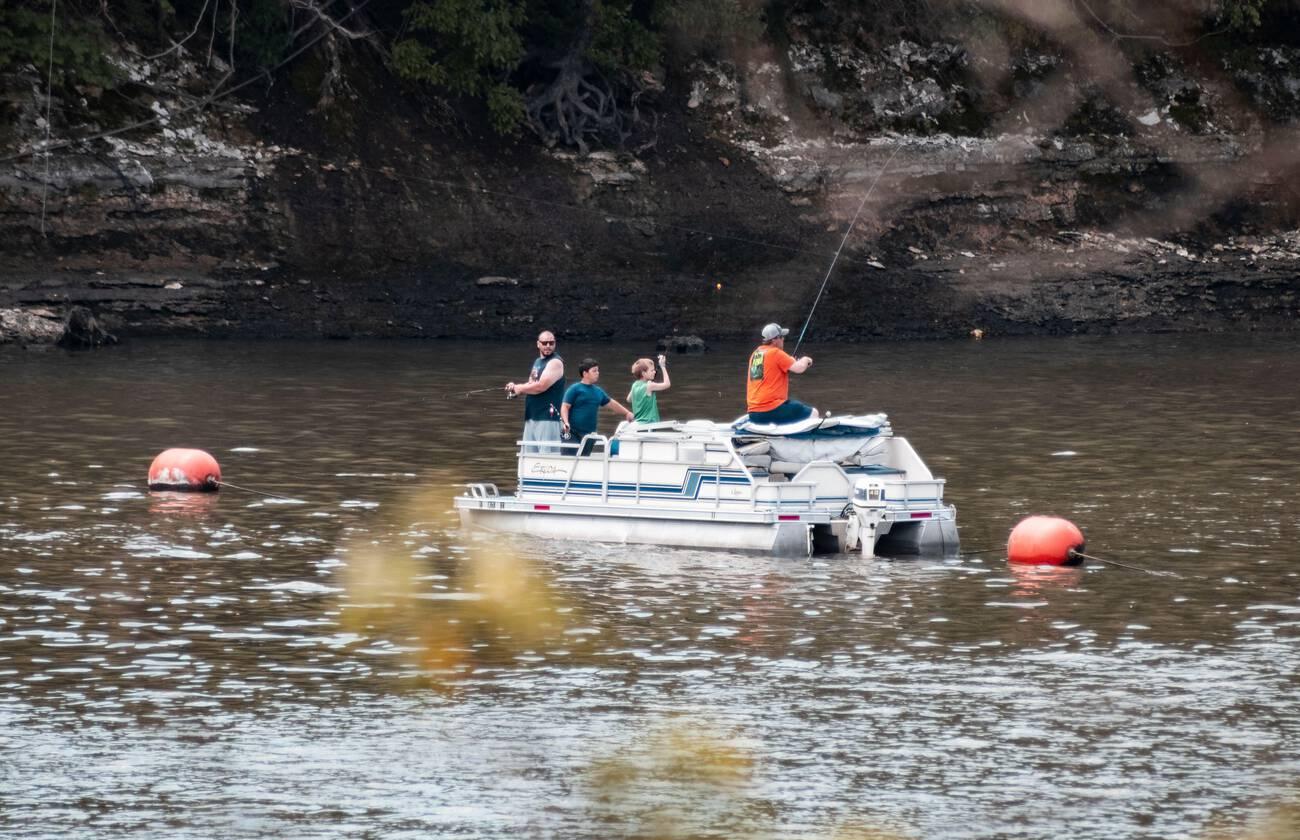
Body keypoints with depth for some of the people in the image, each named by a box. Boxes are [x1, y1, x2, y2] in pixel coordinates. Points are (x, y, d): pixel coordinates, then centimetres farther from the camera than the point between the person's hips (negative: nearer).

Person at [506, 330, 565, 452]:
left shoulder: (555, 362, -10)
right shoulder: (537, 362, 19)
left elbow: (541, 386, -19)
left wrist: (519, 388, -5)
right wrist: (514, 387, 3)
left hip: (547, 417, -9)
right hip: (531, 417, 9)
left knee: (548, 455, -13)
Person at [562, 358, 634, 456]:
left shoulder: (598, 391, 15)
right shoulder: (575, 389, -4)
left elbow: (611, 403, 29)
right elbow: (565, 406, -10)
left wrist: (627, 413, 37)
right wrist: (566, 422, -25)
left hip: (589, 433, 6)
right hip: (573, 433, -6)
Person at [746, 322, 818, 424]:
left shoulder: (755, 354, 14)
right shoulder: (776, 353, -10)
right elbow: (799, 368, -16)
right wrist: (805, 360, 7)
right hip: (772, 409, -8)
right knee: (813, 413, 0)